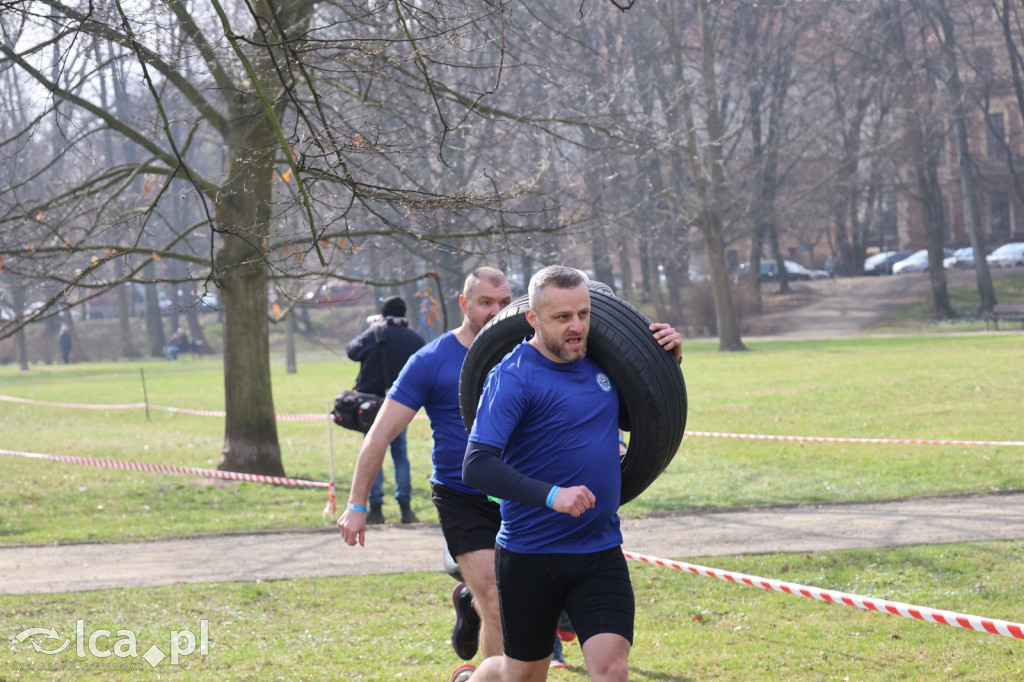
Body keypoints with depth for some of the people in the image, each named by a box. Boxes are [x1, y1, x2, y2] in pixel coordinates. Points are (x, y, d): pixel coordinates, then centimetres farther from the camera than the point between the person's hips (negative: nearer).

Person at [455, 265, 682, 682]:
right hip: (530, 554, -4)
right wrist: (551, 495, -32)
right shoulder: (513, 377, -14)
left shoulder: (602, 363, 5)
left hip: (600, 550, 4)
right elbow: (477, 467, -23)